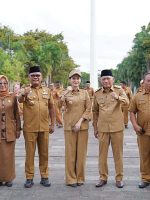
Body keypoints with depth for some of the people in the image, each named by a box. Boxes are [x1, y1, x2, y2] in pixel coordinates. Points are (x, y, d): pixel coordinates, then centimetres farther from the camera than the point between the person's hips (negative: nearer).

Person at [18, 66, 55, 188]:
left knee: (44, 153, 10)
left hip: (44, 128, 2)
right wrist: (23, 94, -46)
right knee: (30, 153, 6)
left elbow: (51, 108, 11)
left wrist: (52, 124, 8)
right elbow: (20, 100, -23)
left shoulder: (47, 90, 7)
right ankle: (29, 178, 17)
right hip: (30, 128, -2)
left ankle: (44, 177, 22)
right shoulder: (25, 90, -2)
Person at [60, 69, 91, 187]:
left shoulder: (85, 93, 6)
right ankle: (71, 178, 13)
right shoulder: (66, 93, 4)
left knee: (81, 152, 5)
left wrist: (80, 122, -10)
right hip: (69, 126, -1)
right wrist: (63, 99, -30)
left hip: (83, 126, 1)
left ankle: (80, 178, 18)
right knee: (70, 152, 3)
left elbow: (88, 109, 1)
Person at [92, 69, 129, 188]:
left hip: (117, 127, -2)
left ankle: (119, 178, 20)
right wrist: (95, 128, 9)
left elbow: (127, 102, -22)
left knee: (118, 153, 7)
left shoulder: (119, 90, -2)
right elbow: (95, 112, 10)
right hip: (102, 128, 2)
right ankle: (103, 178, 22)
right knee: (102, 154, 9)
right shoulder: (97, 93, 4)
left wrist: (118, 97, -42)